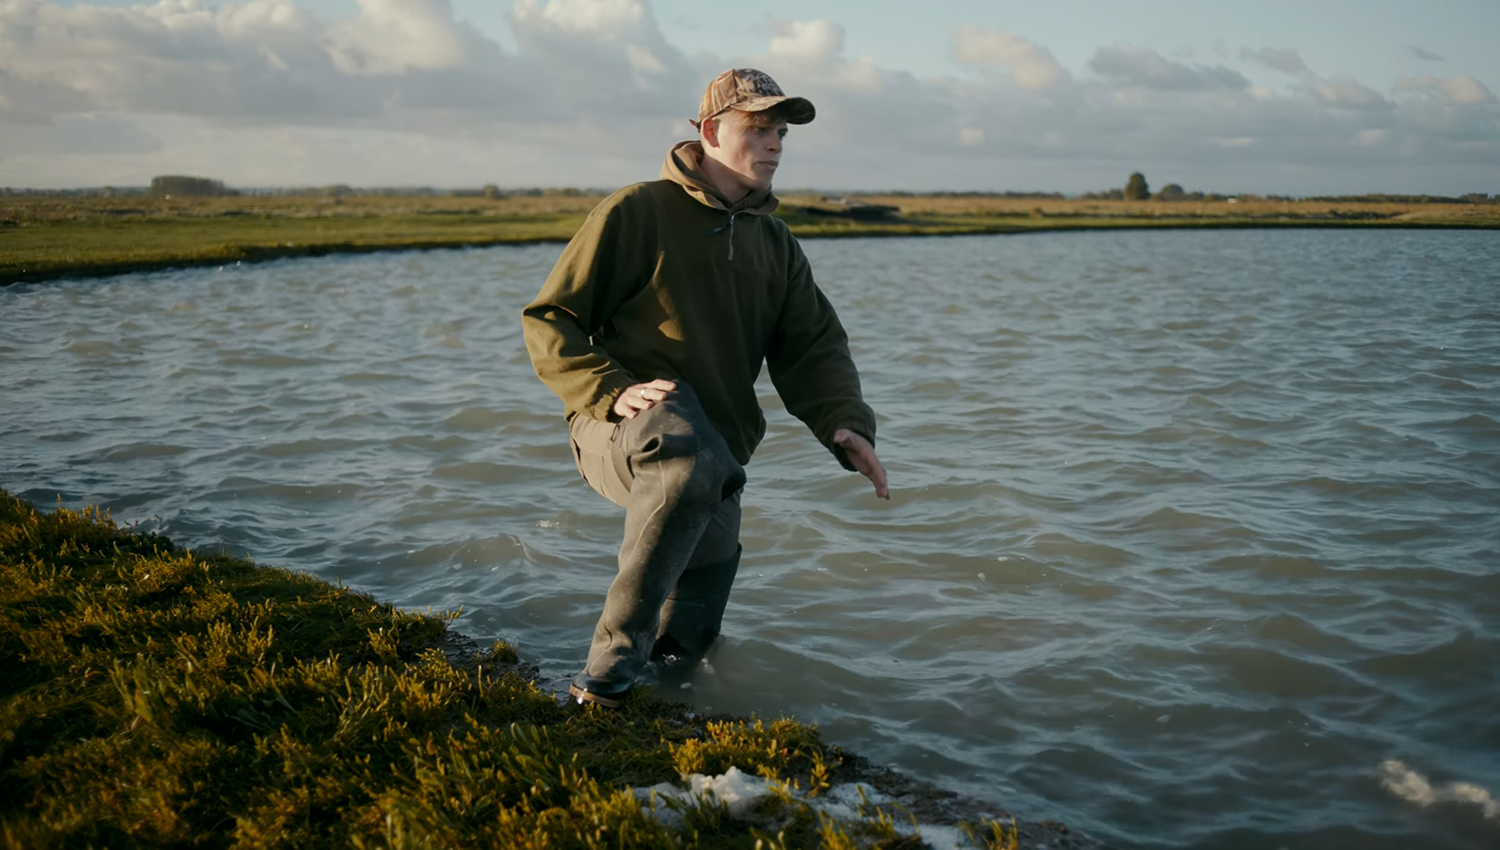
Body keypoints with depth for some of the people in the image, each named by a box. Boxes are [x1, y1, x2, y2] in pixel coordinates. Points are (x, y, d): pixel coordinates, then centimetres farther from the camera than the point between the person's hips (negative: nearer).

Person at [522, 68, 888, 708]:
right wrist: (613, 391, -21)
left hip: (718, 450, 6)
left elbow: (814, 347, 11)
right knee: (692, 461, -42)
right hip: (623, 430, -6)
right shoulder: (637, 212, -3)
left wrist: (844, 423, -10)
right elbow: (547, 320, -4)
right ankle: (608, 672, -33)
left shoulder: (776, 245, 16)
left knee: (688, 642, 10)